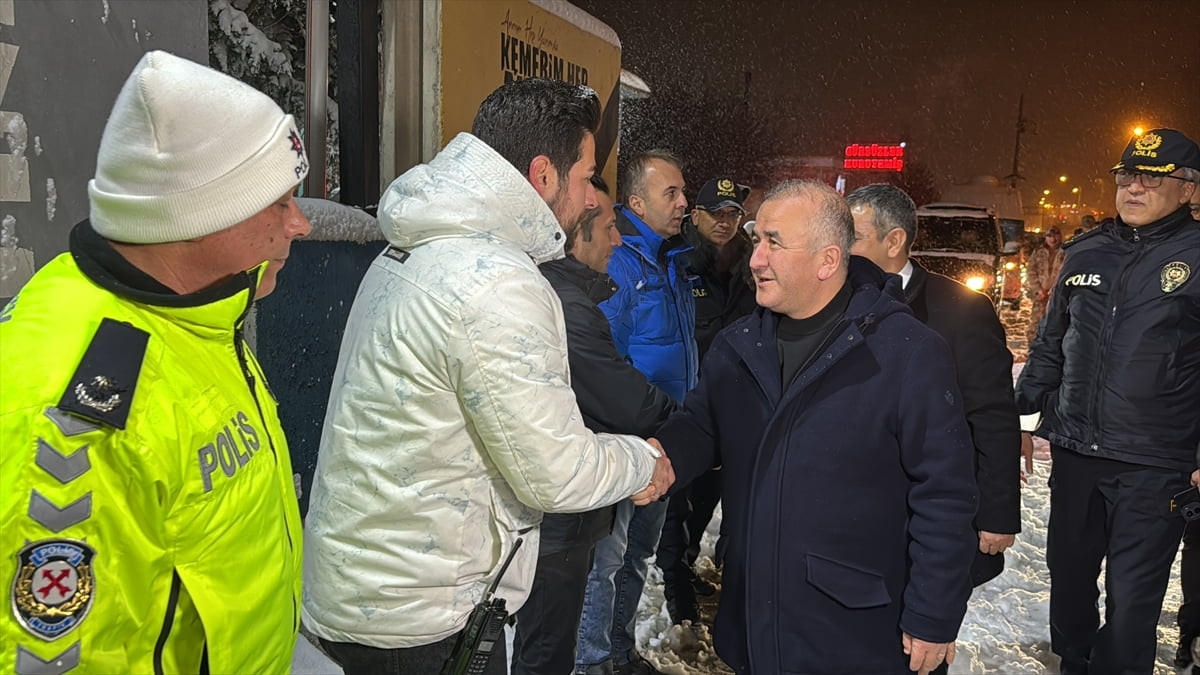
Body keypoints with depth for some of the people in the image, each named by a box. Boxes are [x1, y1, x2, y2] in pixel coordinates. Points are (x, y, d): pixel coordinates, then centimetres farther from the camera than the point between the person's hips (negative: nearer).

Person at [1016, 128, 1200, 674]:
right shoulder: (1086, 254, 9)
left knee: (1131, 602, 3)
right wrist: (1019, 414, 14)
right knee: (1067, 576, 17)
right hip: (1074, 451, 5)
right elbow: (1050, 346, 17)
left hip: (1153, 465, -4)